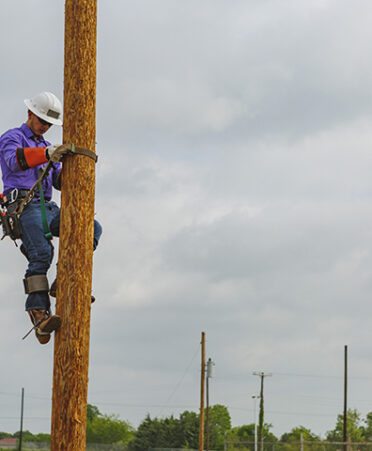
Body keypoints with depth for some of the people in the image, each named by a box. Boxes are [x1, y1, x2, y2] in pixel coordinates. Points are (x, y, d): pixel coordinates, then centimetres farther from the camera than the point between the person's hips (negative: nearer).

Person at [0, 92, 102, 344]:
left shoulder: (45, 146, 30)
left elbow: (60, 182, 22)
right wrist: (47, 154, -36)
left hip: (48, 208, 7)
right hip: (24, 206, -7)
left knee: (93, 229, -12)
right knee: (41, 253, -29)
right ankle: (39, 314, -39)